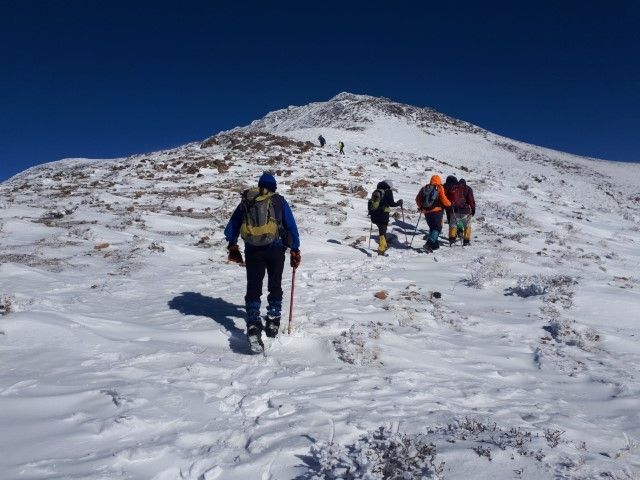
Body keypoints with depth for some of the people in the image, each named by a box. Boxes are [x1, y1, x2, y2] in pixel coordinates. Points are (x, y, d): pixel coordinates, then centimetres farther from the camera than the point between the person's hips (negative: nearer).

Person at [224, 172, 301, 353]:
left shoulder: (246, 201, 12)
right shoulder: (279, 201, 6)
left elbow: (231, 227, 14)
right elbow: (291, 227, 4)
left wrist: (232, 247, 26)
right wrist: (295, 250, 11)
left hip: (253, 250, 1)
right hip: (275, 248, -1)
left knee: (253, 288, 2)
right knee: (275, 286, 17)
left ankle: (253, 326, -13)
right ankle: (273, 322, 23)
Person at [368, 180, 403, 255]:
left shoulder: (376, 191, 12)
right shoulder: (388, 192, -5)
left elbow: (371, 202, 15)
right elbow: (391, 203, -6)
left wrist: (370, 211, 27)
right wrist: (399, 203, 11)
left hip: (374, 216, 6)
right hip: (383, 216, -6)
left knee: (381, 230, 23)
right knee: (382, 232, 0)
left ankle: (383, 246, 33)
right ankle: (381, 249, -6)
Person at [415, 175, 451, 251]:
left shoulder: (424, 188, 11)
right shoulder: (439, 188, -2)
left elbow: (418, 198, 11)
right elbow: (443, 199, -10)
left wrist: (420, 207, 26)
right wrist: (449, 204, 8)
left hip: (426, 212, 5)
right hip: (436, 211, -5)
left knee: (432, 228, 18)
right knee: (437, 228, -1)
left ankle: (435, 244, 17)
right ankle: (429, 244, -19)